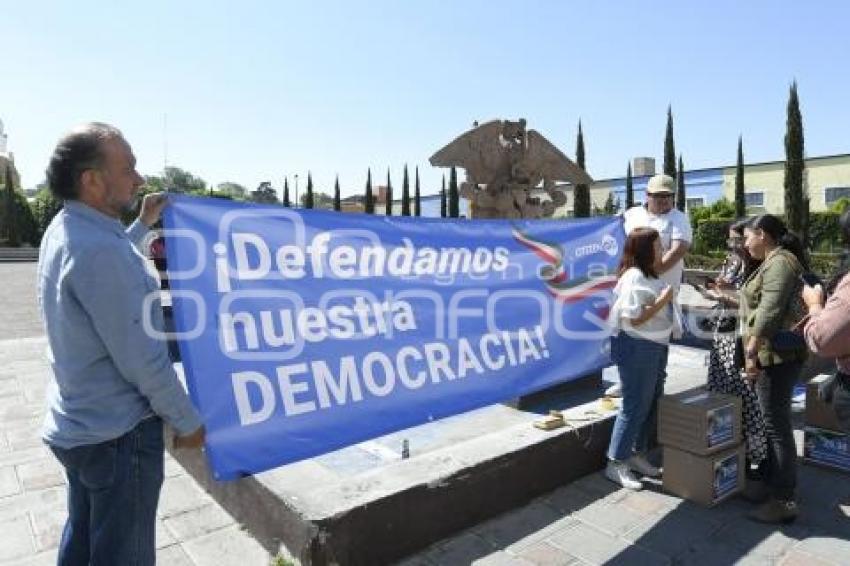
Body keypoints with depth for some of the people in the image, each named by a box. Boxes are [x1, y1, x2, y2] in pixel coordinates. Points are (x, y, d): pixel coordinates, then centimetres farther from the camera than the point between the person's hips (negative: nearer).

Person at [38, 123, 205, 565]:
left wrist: (143, 225, 22)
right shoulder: (99, 250, -28)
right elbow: (141, 359, -25)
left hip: (77, 425, 9)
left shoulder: (64, 231, 3)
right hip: (118, 432, -9)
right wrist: (188, 421, -12)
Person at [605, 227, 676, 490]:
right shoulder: (634, 278, -19)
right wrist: (662, 301, -20)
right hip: (636, 347, -10)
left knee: (647, 404, 16)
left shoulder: (650, 275, 11)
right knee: (634, 406, -3)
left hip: (654, 346, 10)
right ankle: (616, 464, 8)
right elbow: (633, 319, -23)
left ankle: (637, 455, 30)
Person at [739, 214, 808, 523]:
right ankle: (772, 483, 27)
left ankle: (784, 500, 4)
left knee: (777, 425, -4)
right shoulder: (773, 262, 18)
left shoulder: (779, 262, -14)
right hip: (772, 355, 10)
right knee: (774, 421, 16)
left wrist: (752, 350, -22)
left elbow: (769, 312, -22)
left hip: (777, 355, -10)